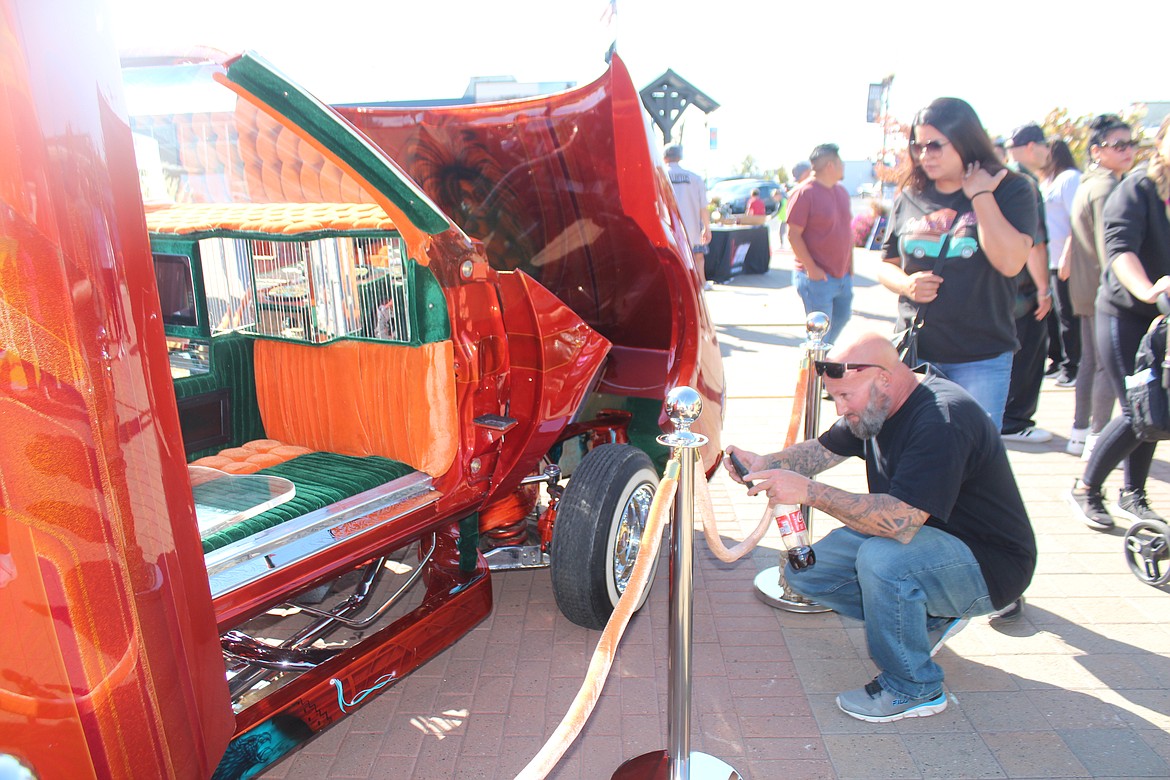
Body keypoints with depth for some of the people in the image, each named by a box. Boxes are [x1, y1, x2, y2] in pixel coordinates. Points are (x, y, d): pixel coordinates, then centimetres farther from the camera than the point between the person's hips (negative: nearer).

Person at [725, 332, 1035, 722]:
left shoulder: (941, 422, -31)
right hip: (918, 533, 9)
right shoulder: (876, 405, -3)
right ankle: (925, 619, 12)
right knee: (805, 569, -3)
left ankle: (915, 689, -11)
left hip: (989, 565, -8)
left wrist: (809, 491, -40)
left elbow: (900, 521, -39)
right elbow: (823, 449, 3)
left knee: (882, 558, -37)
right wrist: (764, 464, -15)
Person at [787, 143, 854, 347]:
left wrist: (850, 263, 15)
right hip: (817, 276, -8)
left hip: (843, 275, 8)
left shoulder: (842, 192, 12)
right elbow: (793, 234, -16)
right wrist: (811, 268, -19)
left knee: (842, 317, 19)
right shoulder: (805, 192, -13)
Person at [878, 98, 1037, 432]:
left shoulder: (1010, 189, -3)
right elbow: (886, 265, 15)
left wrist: (980, 195, -14)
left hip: (981, 359, -2)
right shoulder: (910, 197, 6)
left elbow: (1010, 262, -18)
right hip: (914, 352, 3)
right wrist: (906, 283, -7)